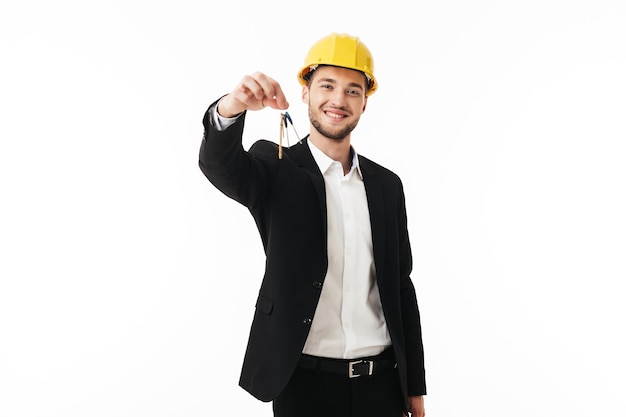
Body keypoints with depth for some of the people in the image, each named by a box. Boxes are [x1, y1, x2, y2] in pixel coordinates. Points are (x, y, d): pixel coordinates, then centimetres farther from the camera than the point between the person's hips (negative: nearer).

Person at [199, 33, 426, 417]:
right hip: (305, 381, -3)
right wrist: (230, 109, -45)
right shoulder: (277, 169, -3)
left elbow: (401, 287, 8)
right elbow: (220, 166, -24)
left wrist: (415, 385, 9)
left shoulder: (387, 184, 6)